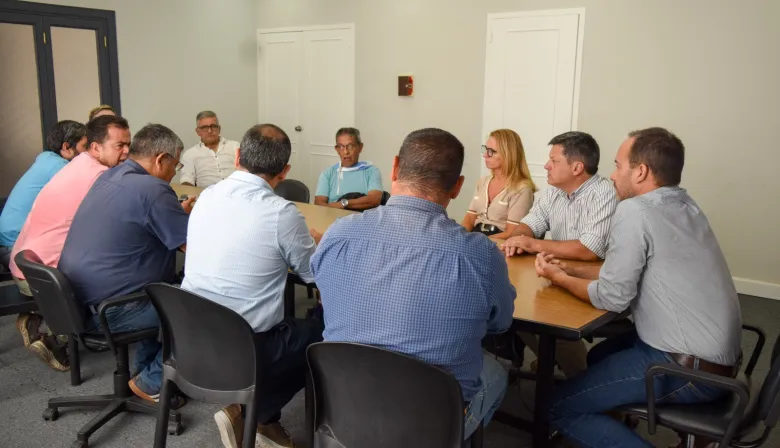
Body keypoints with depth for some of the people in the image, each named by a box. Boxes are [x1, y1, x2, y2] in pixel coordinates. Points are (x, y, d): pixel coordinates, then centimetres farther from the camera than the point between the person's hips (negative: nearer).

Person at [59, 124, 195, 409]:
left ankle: (143, 366, 27)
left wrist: (179, 213, 21)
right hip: (107, 311, -10)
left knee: (173, 286, 23)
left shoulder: (108, 177, 9)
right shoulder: (152, 189, -20)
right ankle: (153, 383, 7)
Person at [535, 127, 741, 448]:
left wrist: (559, 279, 0)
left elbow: (612, 297, -16)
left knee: (560, 406, -4)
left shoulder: (635, 211, -19)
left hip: (689, 369, -9)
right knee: (600, 355, 27)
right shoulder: (684, 207, 8)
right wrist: (568, 271, 8)